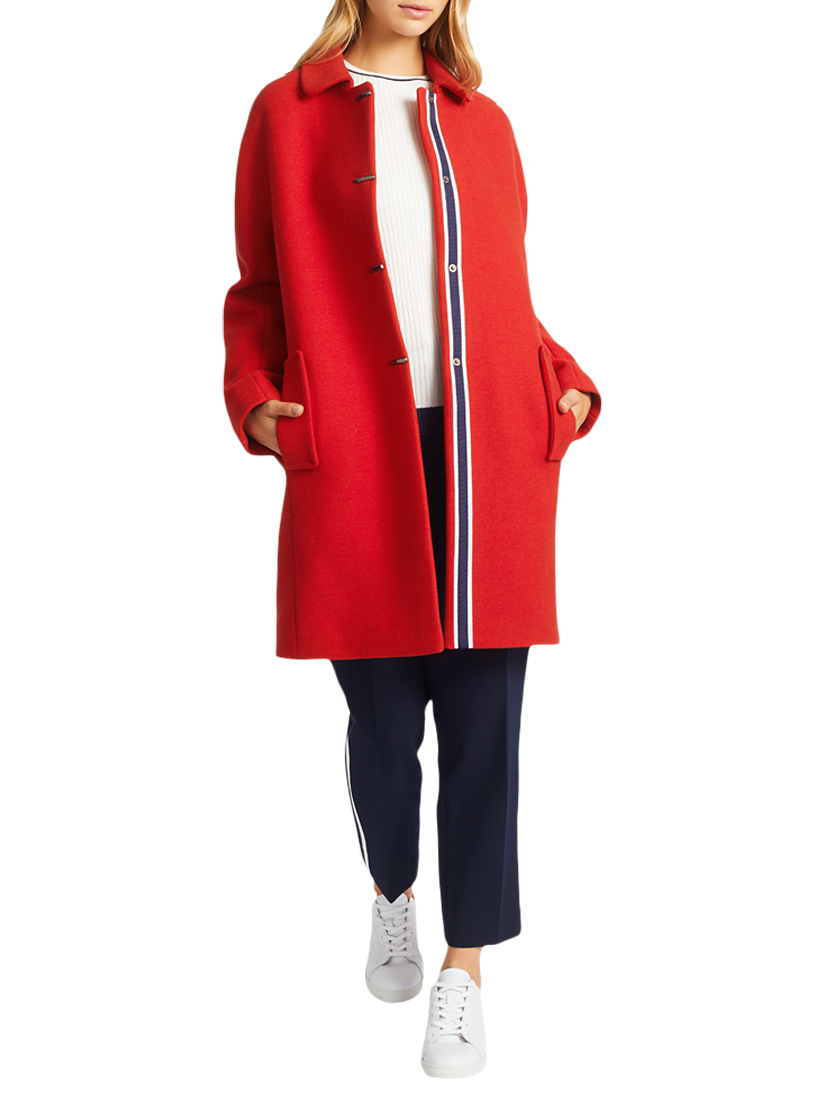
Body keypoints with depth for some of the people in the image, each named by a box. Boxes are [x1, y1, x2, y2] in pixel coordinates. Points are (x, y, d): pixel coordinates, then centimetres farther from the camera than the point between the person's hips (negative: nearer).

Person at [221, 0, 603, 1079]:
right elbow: (261, 291, 9)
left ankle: (465, 970, 13)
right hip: (355, 461, -2)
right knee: (383, 713, 5)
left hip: (493, 459, 2)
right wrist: (253, 400, -7)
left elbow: (509, 292, 18)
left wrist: (569, 388, 2)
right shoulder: (286, 111, 10)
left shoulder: (484, 121, 17)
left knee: (483, 715, 0)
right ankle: (392, 891, 35)